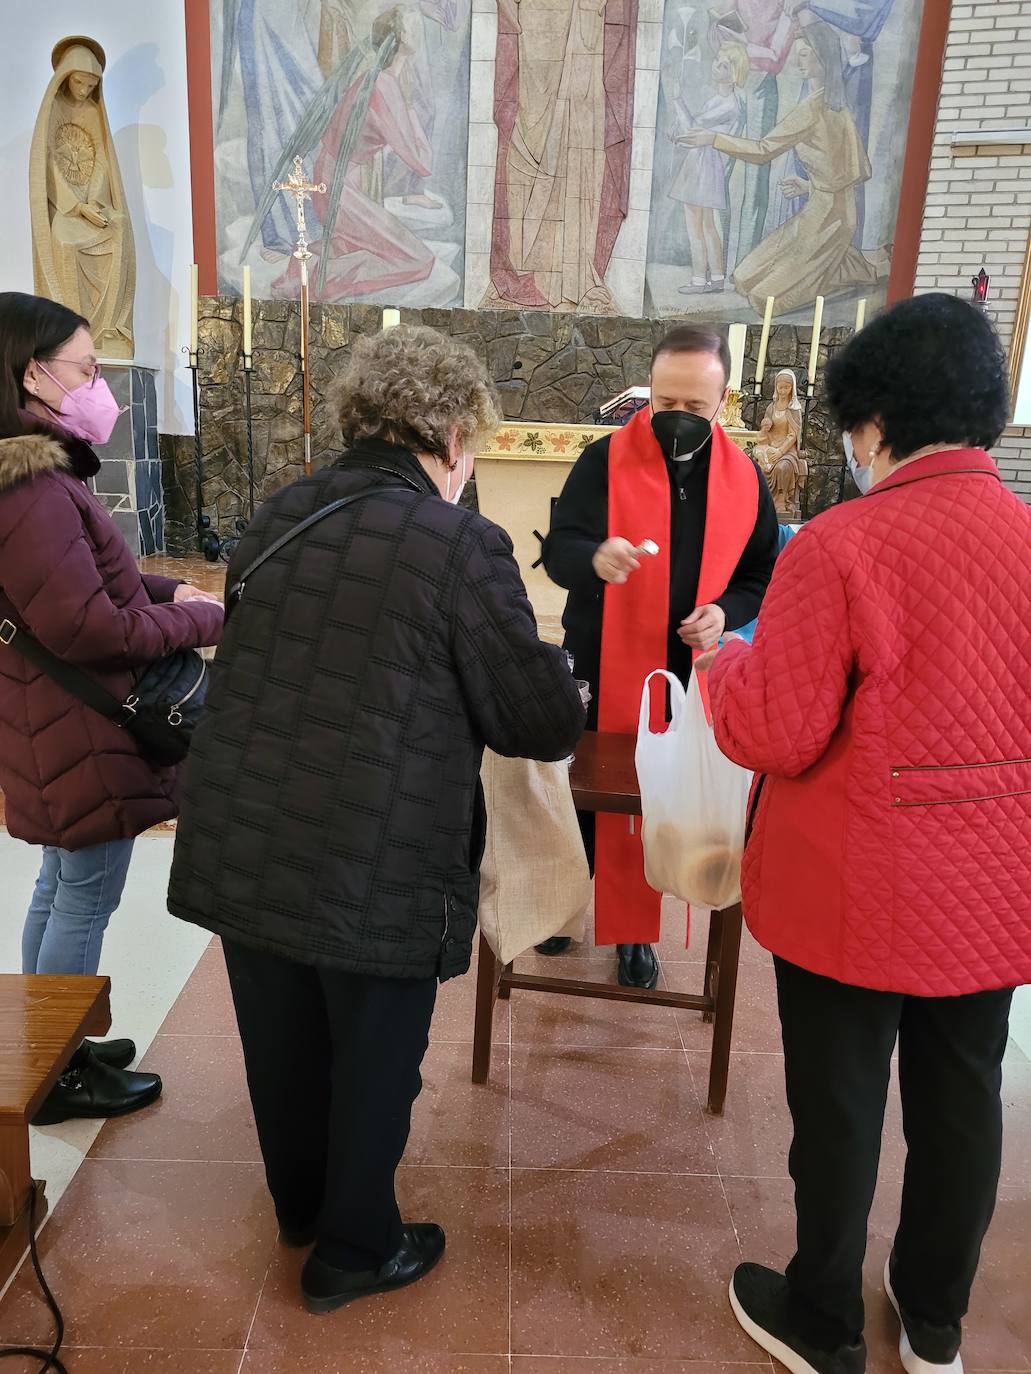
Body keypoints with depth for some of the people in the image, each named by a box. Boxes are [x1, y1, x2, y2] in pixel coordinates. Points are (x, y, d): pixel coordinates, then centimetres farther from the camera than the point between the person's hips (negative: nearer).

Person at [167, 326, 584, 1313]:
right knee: (372, 1063, 17)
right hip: (374, 877, -6)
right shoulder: (463, 546, -15)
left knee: (283, 1046, 24)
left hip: (235, 851, 6)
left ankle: (299, 1204, 50)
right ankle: (354, 1250, 39)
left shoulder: (278, 516, 3)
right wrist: (552, 689, 13)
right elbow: (547, 725, -11)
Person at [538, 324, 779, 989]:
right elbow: (558, 549, -14)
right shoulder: (604, 461, -7)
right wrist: (595, 559, -37)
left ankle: (634, 928, 31)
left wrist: (727, 611, -12)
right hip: (598, 671, -2)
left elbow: (761, 576, 10)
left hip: (685, 677, 2)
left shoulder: (745, 479, 2)